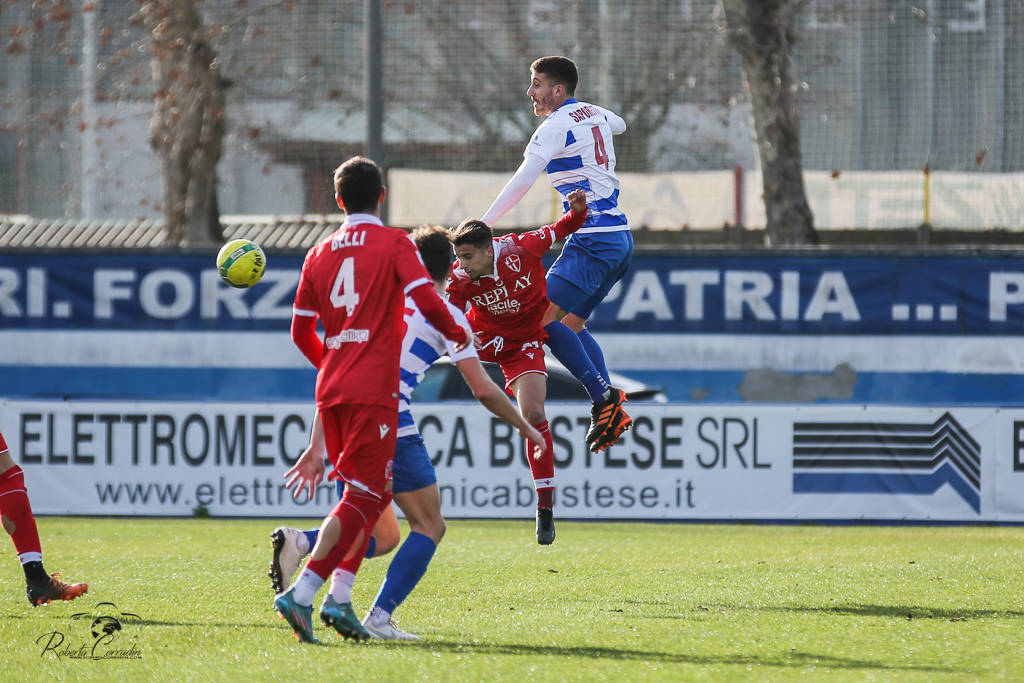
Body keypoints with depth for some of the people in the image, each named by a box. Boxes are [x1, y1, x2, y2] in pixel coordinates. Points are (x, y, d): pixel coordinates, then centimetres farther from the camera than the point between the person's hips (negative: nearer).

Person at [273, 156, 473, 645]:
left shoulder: (319, 255, 14)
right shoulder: (393, 244, -1)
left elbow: (301, 332, 16)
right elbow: (426, 300, -13)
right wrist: (458, 335, 6)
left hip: (331, 389, 6)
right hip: (373, 390, -6)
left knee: (372, 495, 18)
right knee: (362, 498, -8)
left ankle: (339, 598, 7)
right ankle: (301, 594, -22)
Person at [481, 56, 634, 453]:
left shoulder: (556, 127, -11)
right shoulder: (593, 114, 14)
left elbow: (521, 183, -18)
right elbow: (619, 125, 40)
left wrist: (482, 225, -17)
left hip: (593, 238, -10)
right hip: (620, 238, 10)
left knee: (544, 318, -14)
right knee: (571, 323, 15)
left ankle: (604, 397, -17)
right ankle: (611, 412, 6)